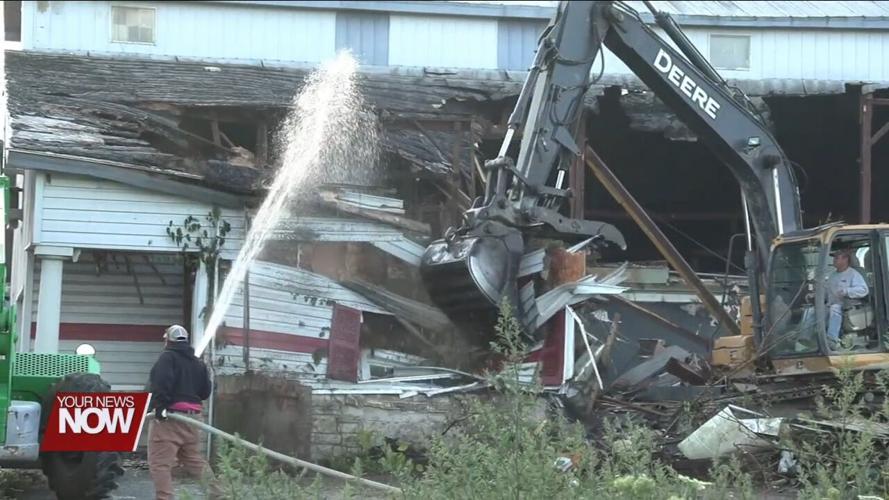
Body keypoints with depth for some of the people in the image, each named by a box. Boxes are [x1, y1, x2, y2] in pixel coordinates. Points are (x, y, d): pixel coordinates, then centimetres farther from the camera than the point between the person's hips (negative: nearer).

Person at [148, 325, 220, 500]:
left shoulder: (167, 358, -5)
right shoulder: (198, 363, 17)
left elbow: (162, 382, -21)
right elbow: (206, 390, 14)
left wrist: (160, 405, -20)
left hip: (168, 417, -8)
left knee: (160, 462, -7)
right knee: (195, 461, 19)